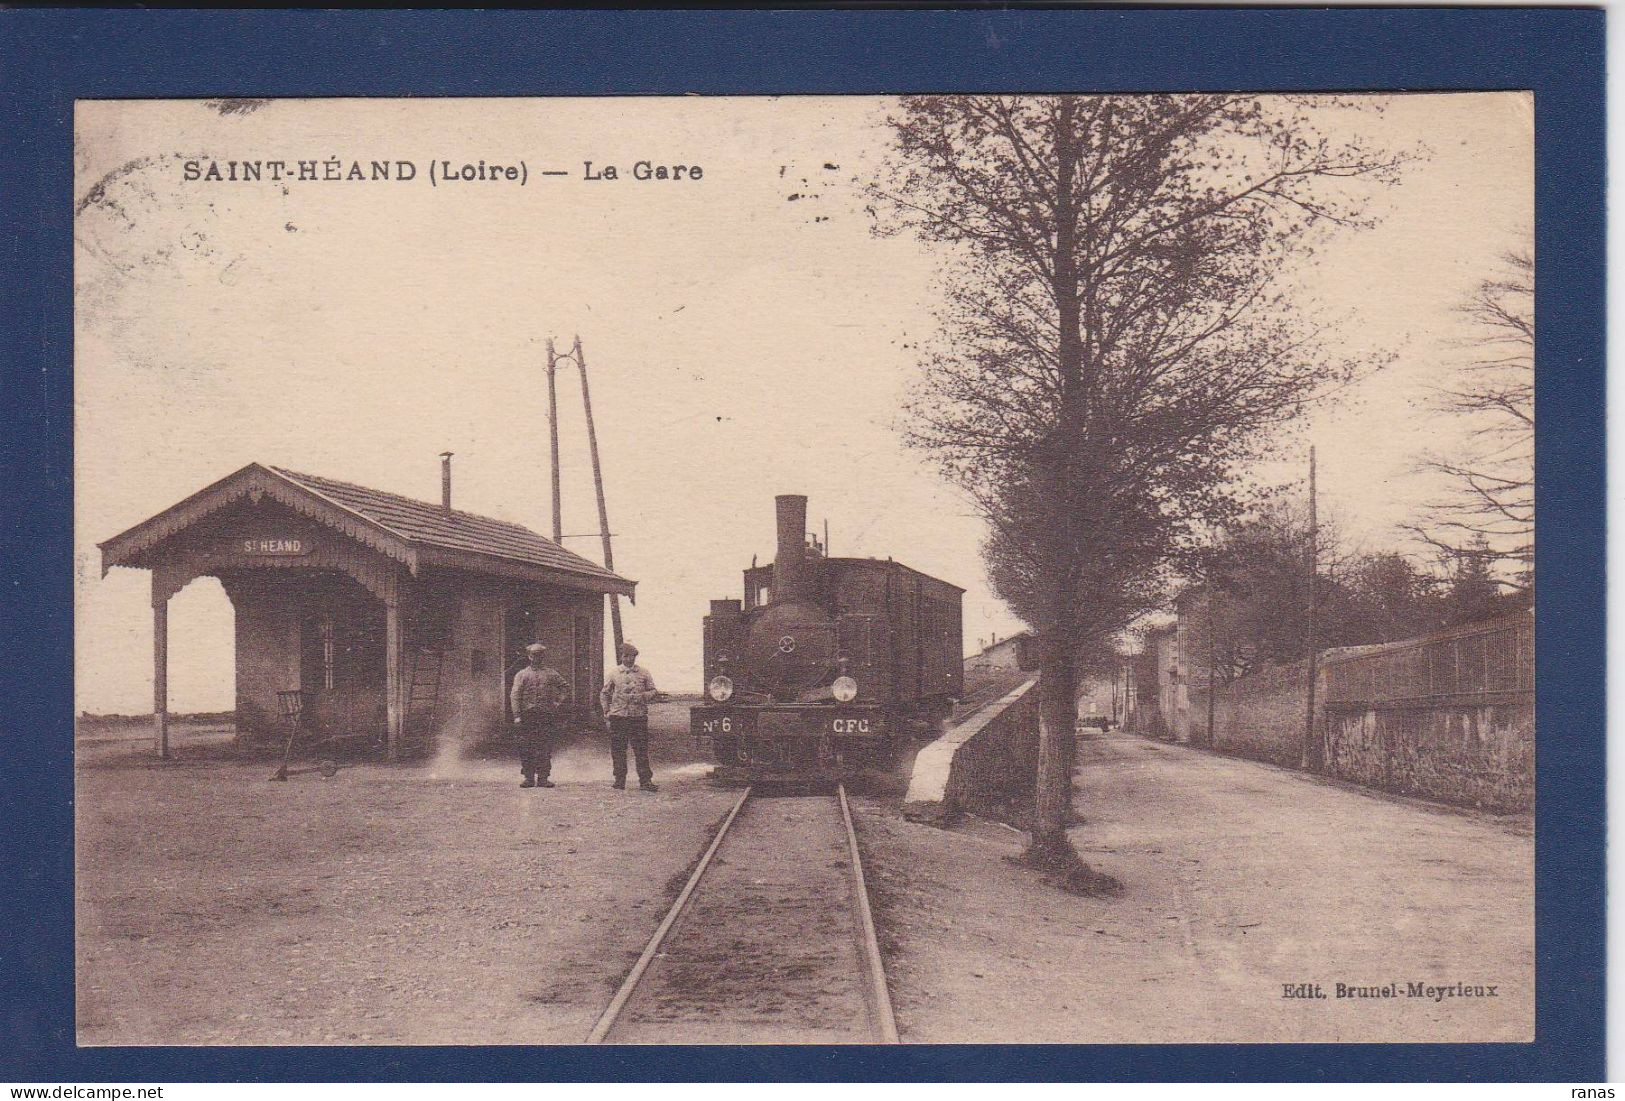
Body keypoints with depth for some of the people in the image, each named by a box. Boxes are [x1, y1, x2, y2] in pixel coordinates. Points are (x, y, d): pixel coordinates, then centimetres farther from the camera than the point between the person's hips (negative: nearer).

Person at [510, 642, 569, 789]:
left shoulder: (551, 674, 13)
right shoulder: (521, 675, 9)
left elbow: (566, 689, 19)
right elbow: (514, 695, 0)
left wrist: (558, 704, 5)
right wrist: (517, 715, -12)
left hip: (547, 716, 1)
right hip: (527, 715, -1)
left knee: (545, 748, -2)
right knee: (526, 748, -3)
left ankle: (543, 778, 2)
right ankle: (529, 777, 3)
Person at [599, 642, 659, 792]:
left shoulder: (644, 673, 8)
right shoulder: (614, 673, 9)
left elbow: (653, 691, 9)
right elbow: (604, 693, 16)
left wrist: (643, 696, -11)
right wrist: (606, 711, 7)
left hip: (639, 716, -1)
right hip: (618, 716, 1)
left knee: (641, 750, -4)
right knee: (618, 750, 3)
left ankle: (645, 780, -1)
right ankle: (619, 780, 12)